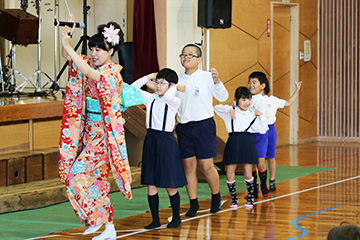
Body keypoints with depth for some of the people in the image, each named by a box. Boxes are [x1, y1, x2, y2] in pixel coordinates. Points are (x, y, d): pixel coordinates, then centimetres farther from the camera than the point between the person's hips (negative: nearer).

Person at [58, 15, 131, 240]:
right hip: (89, 129, 8)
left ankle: (95, 217, 4)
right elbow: (68, 57, 5)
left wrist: (68, 46, -32)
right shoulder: (92, 64, 8)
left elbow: (88, 73, -34)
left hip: (103, 132, -8)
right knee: (96, 177, 10)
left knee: (79, 173, -11)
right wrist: (67, 35, -12)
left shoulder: (111, 71, -16)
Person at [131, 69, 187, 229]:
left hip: (166, 141, -5)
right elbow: (132, 89, 7)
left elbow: (168, 96, -30)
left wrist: (175, 86, -11)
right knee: (151, 184, 4)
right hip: (151, 140, 5)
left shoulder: (175, 102, -7)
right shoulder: (150, 98, 7)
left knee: (170, 185, 2)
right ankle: (155, 220, 13)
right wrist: (148, 77, 6)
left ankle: (176, 217, 19)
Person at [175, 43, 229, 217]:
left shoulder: (206, 77, -4)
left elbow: (223, 97, -9)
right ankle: (193, 203, 13)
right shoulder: (177, 80, 8)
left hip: (204, 124, -4)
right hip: (184, 127, 4)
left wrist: (217, 82, -26)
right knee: (188, 166, 3)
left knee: (206, 166, -3)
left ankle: (216, 196, 22)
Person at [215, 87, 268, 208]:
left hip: (247, 143, 1)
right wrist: (229, 109, -19)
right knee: (230, 175, 0)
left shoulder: (252, 116, 13)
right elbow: (217, 108, -7)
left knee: (248, 174, 0)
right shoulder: (230, 112, 7)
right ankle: (234, 198, 18)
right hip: (233, 142, -1)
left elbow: (263, 130, 14)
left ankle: (250, 198, 18)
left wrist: (261, 116, 7)